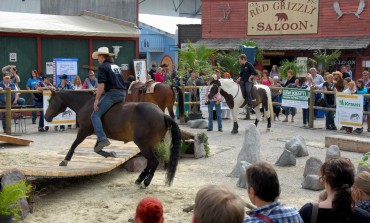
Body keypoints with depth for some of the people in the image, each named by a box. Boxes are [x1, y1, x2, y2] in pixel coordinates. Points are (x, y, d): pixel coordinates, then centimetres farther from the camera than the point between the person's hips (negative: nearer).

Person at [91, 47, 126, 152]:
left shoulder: (103, 67, -3)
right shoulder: (116, 66, 22)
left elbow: (101, 85, -12)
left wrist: (97, 99, -11)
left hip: (112, 94, -9)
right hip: (122, 94, 9)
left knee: (95, 115, -8)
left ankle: (102, 139, -22)